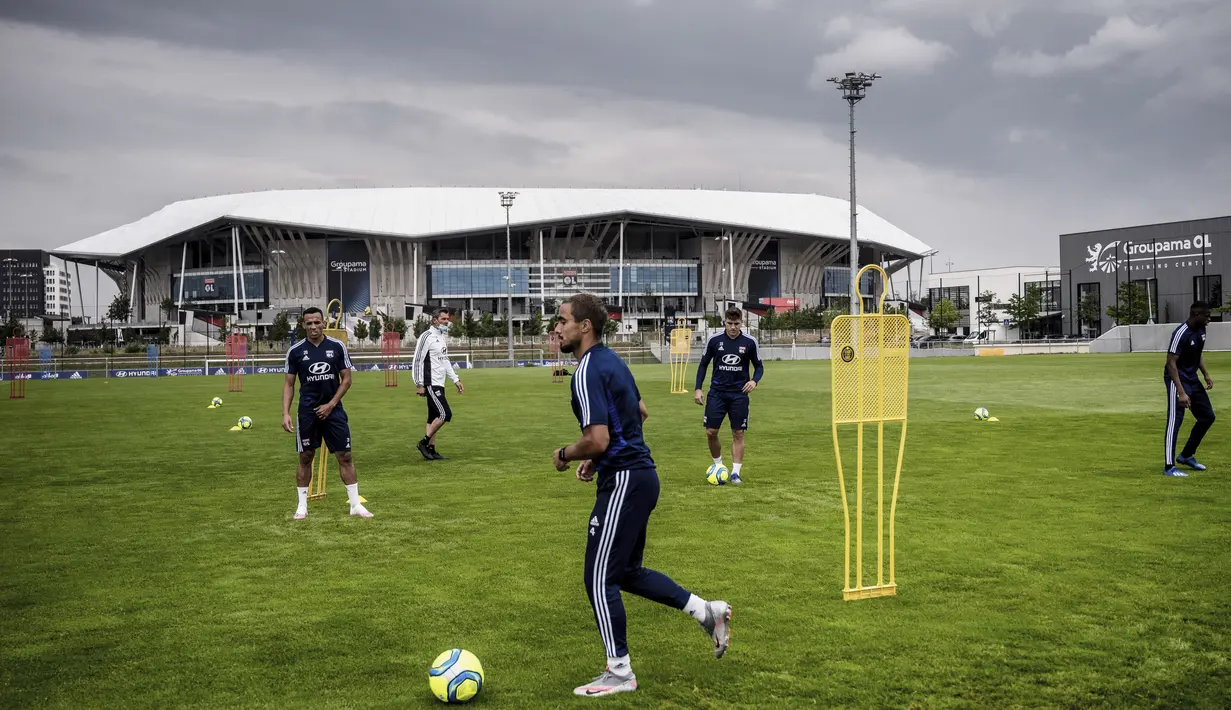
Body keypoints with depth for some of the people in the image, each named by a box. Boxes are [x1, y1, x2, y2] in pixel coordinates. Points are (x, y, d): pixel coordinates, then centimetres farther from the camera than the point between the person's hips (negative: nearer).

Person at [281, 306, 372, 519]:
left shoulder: (337, 346, -2)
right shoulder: (295, 351, -2)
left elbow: (346, 379, 1)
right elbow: (289, 384, 3)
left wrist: (330, 405, -8)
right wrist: (285, 413, -7)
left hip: (333, 410, 0)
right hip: (307, 412, 0)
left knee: (345, 456, 1)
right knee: (305, 458, 6)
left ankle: (355, 504, 7)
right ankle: (302, 506, 16)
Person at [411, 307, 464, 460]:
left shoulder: (441, 336, 17)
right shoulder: (427, 336, -11)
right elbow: (417, 361, -14)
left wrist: (456, 380, 20)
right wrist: (419, 384, -17)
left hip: (439, 384, 9)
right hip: (431, 384, -9)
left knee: (434, 417, 10)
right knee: (445, 414, -14)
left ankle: (431, 450, 13)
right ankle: (423, 443, -6)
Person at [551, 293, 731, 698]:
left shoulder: (587, 372, -18)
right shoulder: (611, 360, 13)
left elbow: (597, 440, -25)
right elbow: (640, 413, 24)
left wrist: (565, 455, -5)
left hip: (623, 482, -10)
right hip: (640, 474, 10)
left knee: (600, 579, 0)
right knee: (626, 572, 19)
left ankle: (619, 673, 12)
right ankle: (707, 611, 20)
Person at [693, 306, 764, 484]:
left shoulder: (749, 342, -4)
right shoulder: (714, 339, -3)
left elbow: (759, 366, 6)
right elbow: (703, 364, 7)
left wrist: (754, 380, -15)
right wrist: (698, 388, 0)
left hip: (739, 394, -1)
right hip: (717, 392, 1)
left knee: (738, 434, 0)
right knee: (710, 432, -2)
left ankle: (735, 472, 8)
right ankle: (718, 466, 20)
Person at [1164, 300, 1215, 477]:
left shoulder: (1200, 330, 5)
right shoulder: (1181, 334, -22)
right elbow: (1171, 364, -25)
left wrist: (1206, 374, 9)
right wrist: (1181, 392, -29)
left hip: (1192, 379, 9)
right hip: (1177, 379, -9)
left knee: (1207, 417, 14)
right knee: (1175, 420, -12)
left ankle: (1186, 455, 26)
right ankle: (1169, 466, -10)